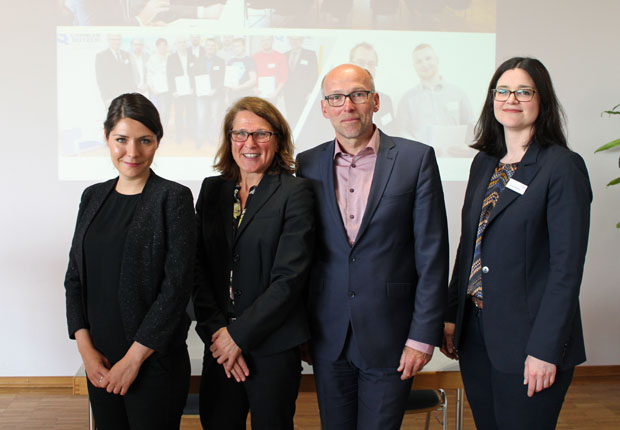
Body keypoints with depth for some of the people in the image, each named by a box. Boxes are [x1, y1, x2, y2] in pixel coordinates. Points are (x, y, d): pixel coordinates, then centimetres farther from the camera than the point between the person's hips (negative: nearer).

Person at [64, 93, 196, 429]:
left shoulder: (173, 197, -8)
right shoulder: (93, 197, 8)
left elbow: (177, 283, -13)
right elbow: (75, 276, 8)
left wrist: (135, 357, -13)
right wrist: (86, 349, -2)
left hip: (155, 360, -4)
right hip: (100, 362, 5)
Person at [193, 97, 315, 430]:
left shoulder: (295, 192, -6)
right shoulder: (212, 190, 8)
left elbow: (289, 277, -13)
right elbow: (199, 268, 4)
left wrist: (239, 334, -12)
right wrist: (216, 331, -7)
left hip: (273, 348, -4)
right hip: (220, 344, 4)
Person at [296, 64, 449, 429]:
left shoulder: (416, 159, -5)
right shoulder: (308, 164, 4)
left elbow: (432, 254, -6)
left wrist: (423, 336, -9)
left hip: (388, 338, -3)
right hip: (328, 339, 3)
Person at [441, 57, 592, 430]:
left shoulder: (563, 167, -10)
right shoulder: (484, 163, 10)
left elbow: (567, 266, -14)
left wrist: (545, 349, -17)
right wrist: (452, 316, 10)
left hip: (527, 340, -6)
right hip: (475, 334, 6)